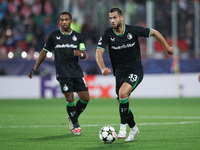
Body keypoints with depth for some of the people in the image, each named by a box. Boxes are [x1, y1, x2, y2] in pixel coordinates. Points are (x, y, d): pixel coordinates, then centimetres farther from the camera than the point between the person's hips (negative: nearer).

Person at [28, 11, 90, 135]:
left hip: (77, 72, 3)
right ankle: (75, 125, 6)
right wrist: (34, 69, 11)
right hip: (63, 73, -3)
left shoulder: (77, 36, 9)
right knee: (70, 99, -10)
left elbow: (84, 54, 11)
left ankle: (73, 118, 23)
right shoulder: (54, 36, 4)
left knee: (85, 97, -2)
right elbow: (44, 52, 12)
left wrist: (80, 54, -14)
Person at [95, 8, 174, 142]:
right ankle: (133, 128, 32)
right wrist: (103, 68, -34)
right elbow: (99, 52, -16)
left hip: (135, 71, -4)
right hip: (120, 73, 4)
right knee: (123, 104, 7)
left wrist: (167, 47, 10)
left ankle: (123, 126, -17)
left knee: (123, 93, -28)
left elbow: (154, 33, 3)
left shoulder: (133, 30, -11)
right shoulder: (108, 34, -7)